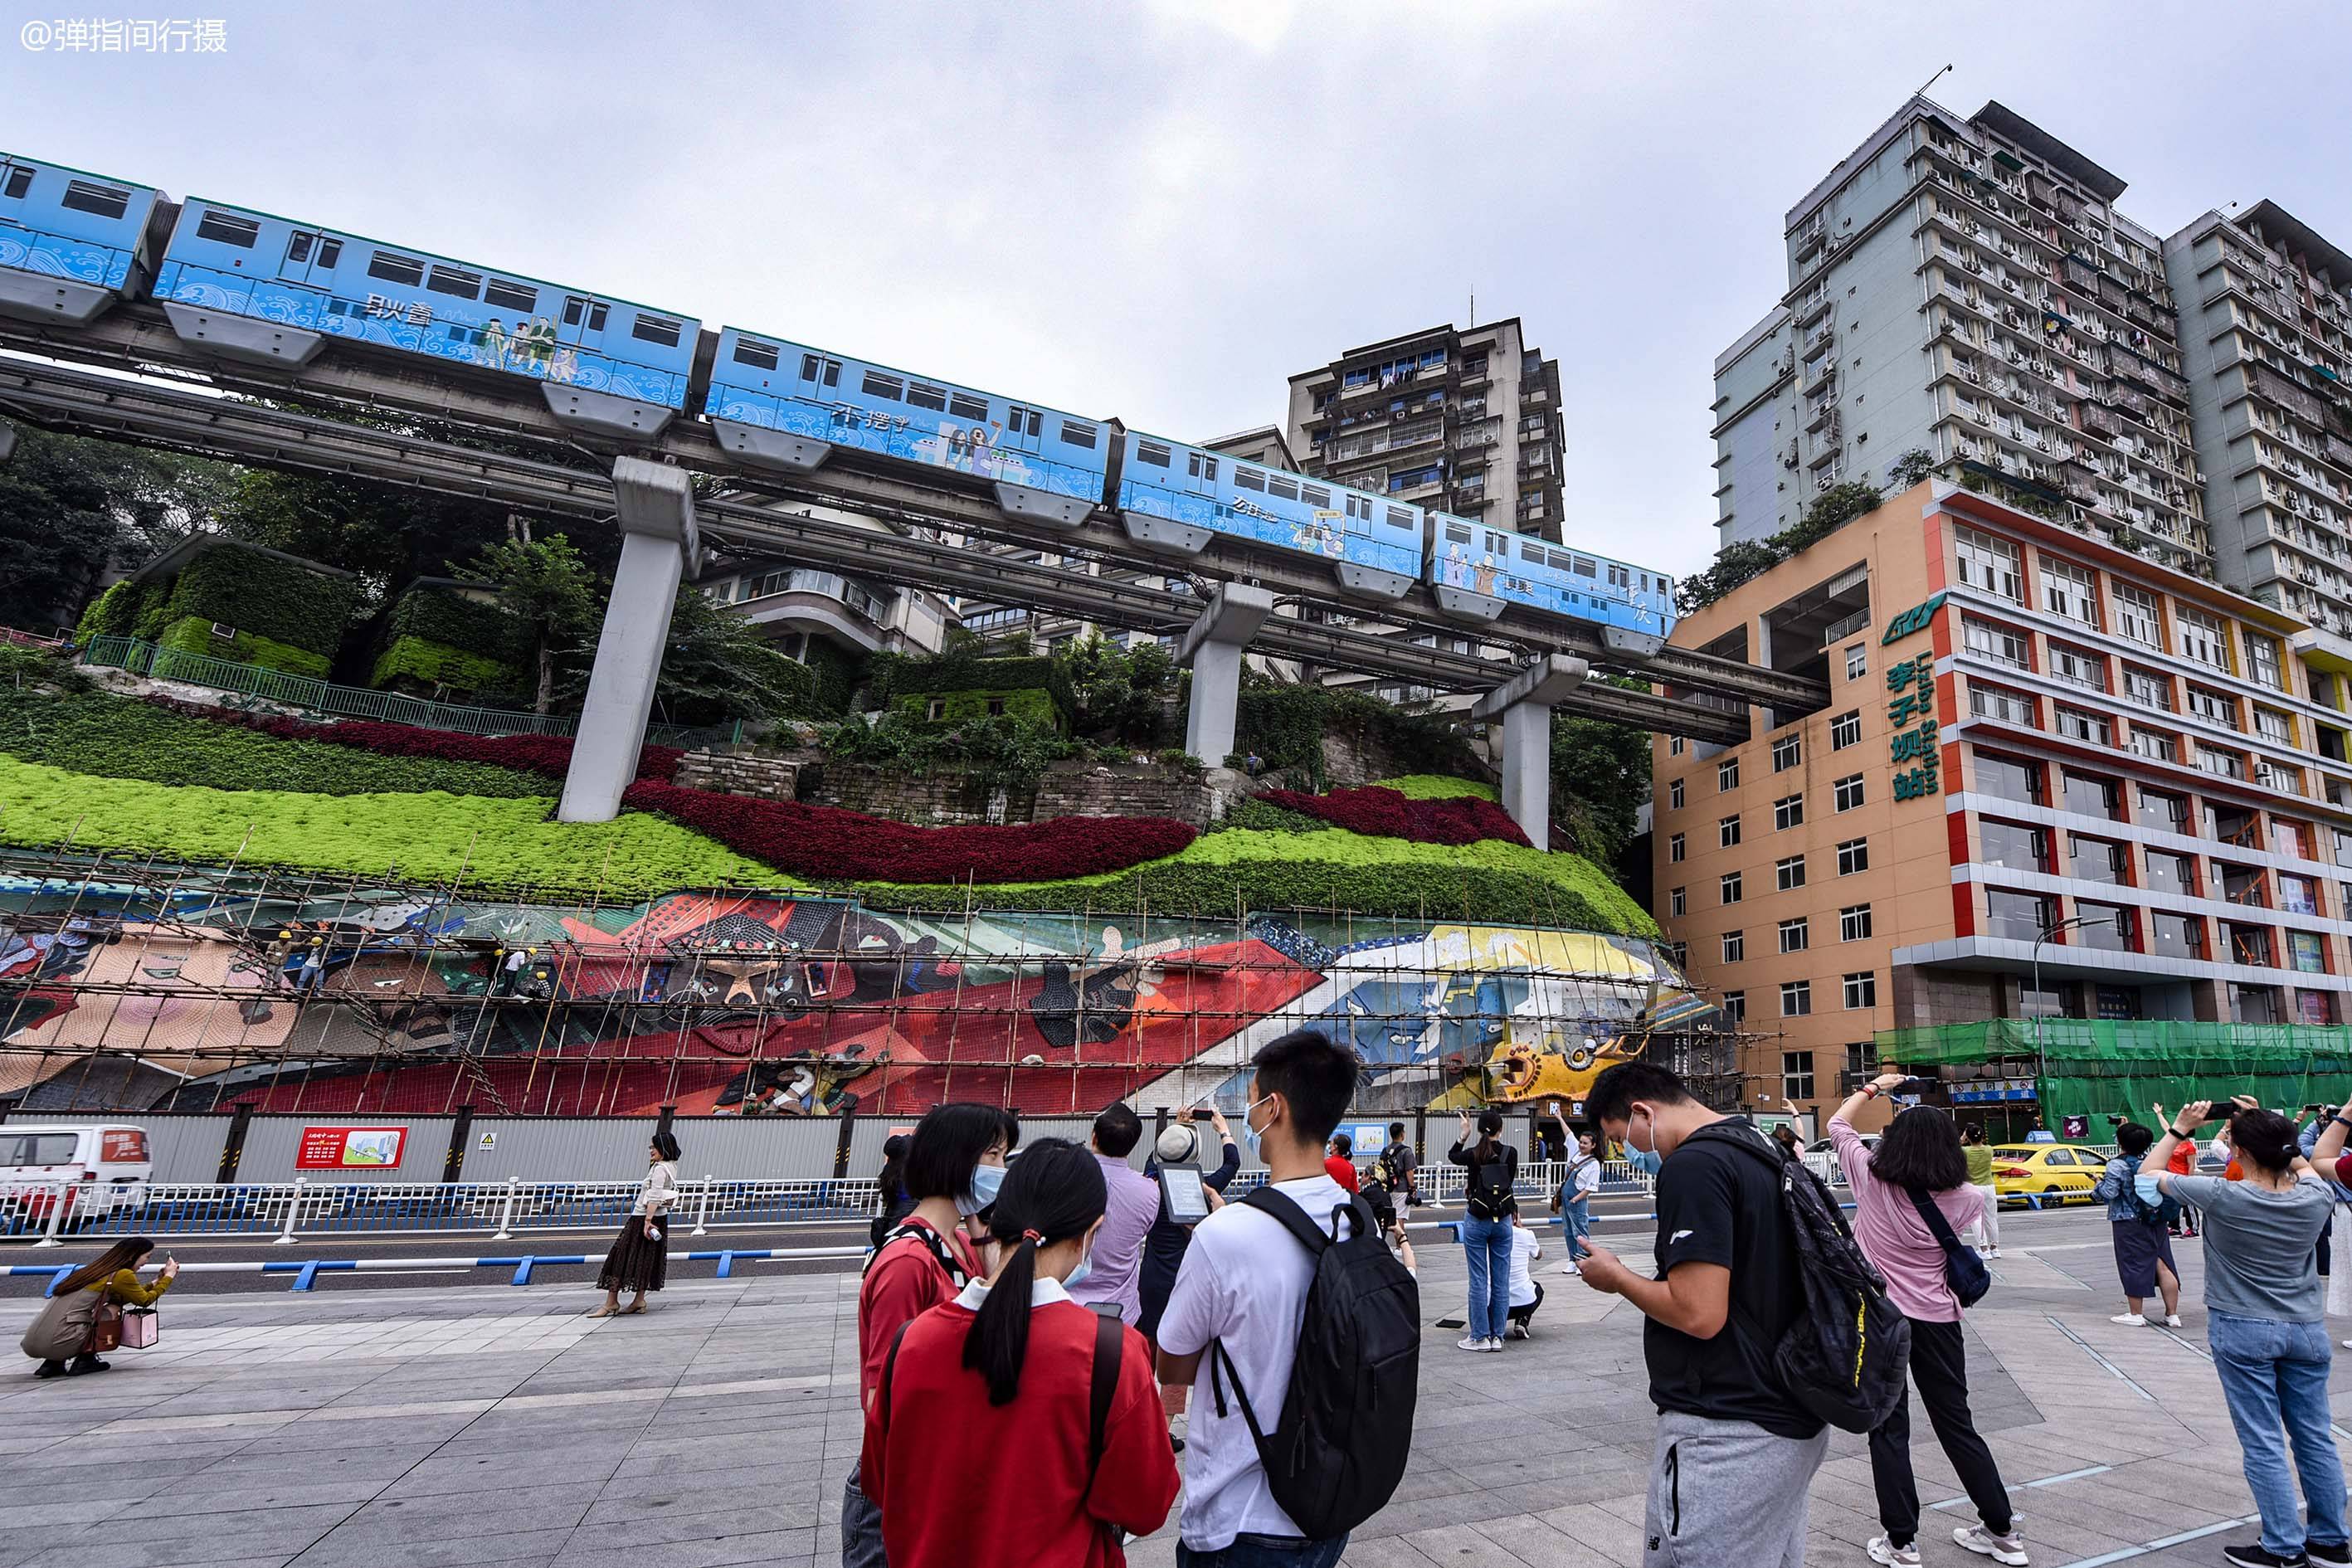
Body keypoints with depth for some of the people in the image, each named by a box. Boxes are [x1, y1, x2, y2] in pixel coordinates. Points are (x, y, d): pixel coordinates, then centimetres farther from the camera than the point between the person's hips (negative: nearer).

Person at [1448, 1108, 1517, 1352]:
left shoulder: (1474, 1154, -10)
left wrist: (1463, 1135, 6)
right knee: (1501, 1280, 9)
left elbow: (1452, 1156, 12)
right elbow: (1508, 1182, 9)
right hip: (1502, 1220, 3)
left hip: (1477, 1221, -3)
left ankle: (1480, 1336, 8)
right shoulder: (1511, 1153, -4)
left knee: (1479, 1281, 3)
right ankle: (1497, 1335, 14)